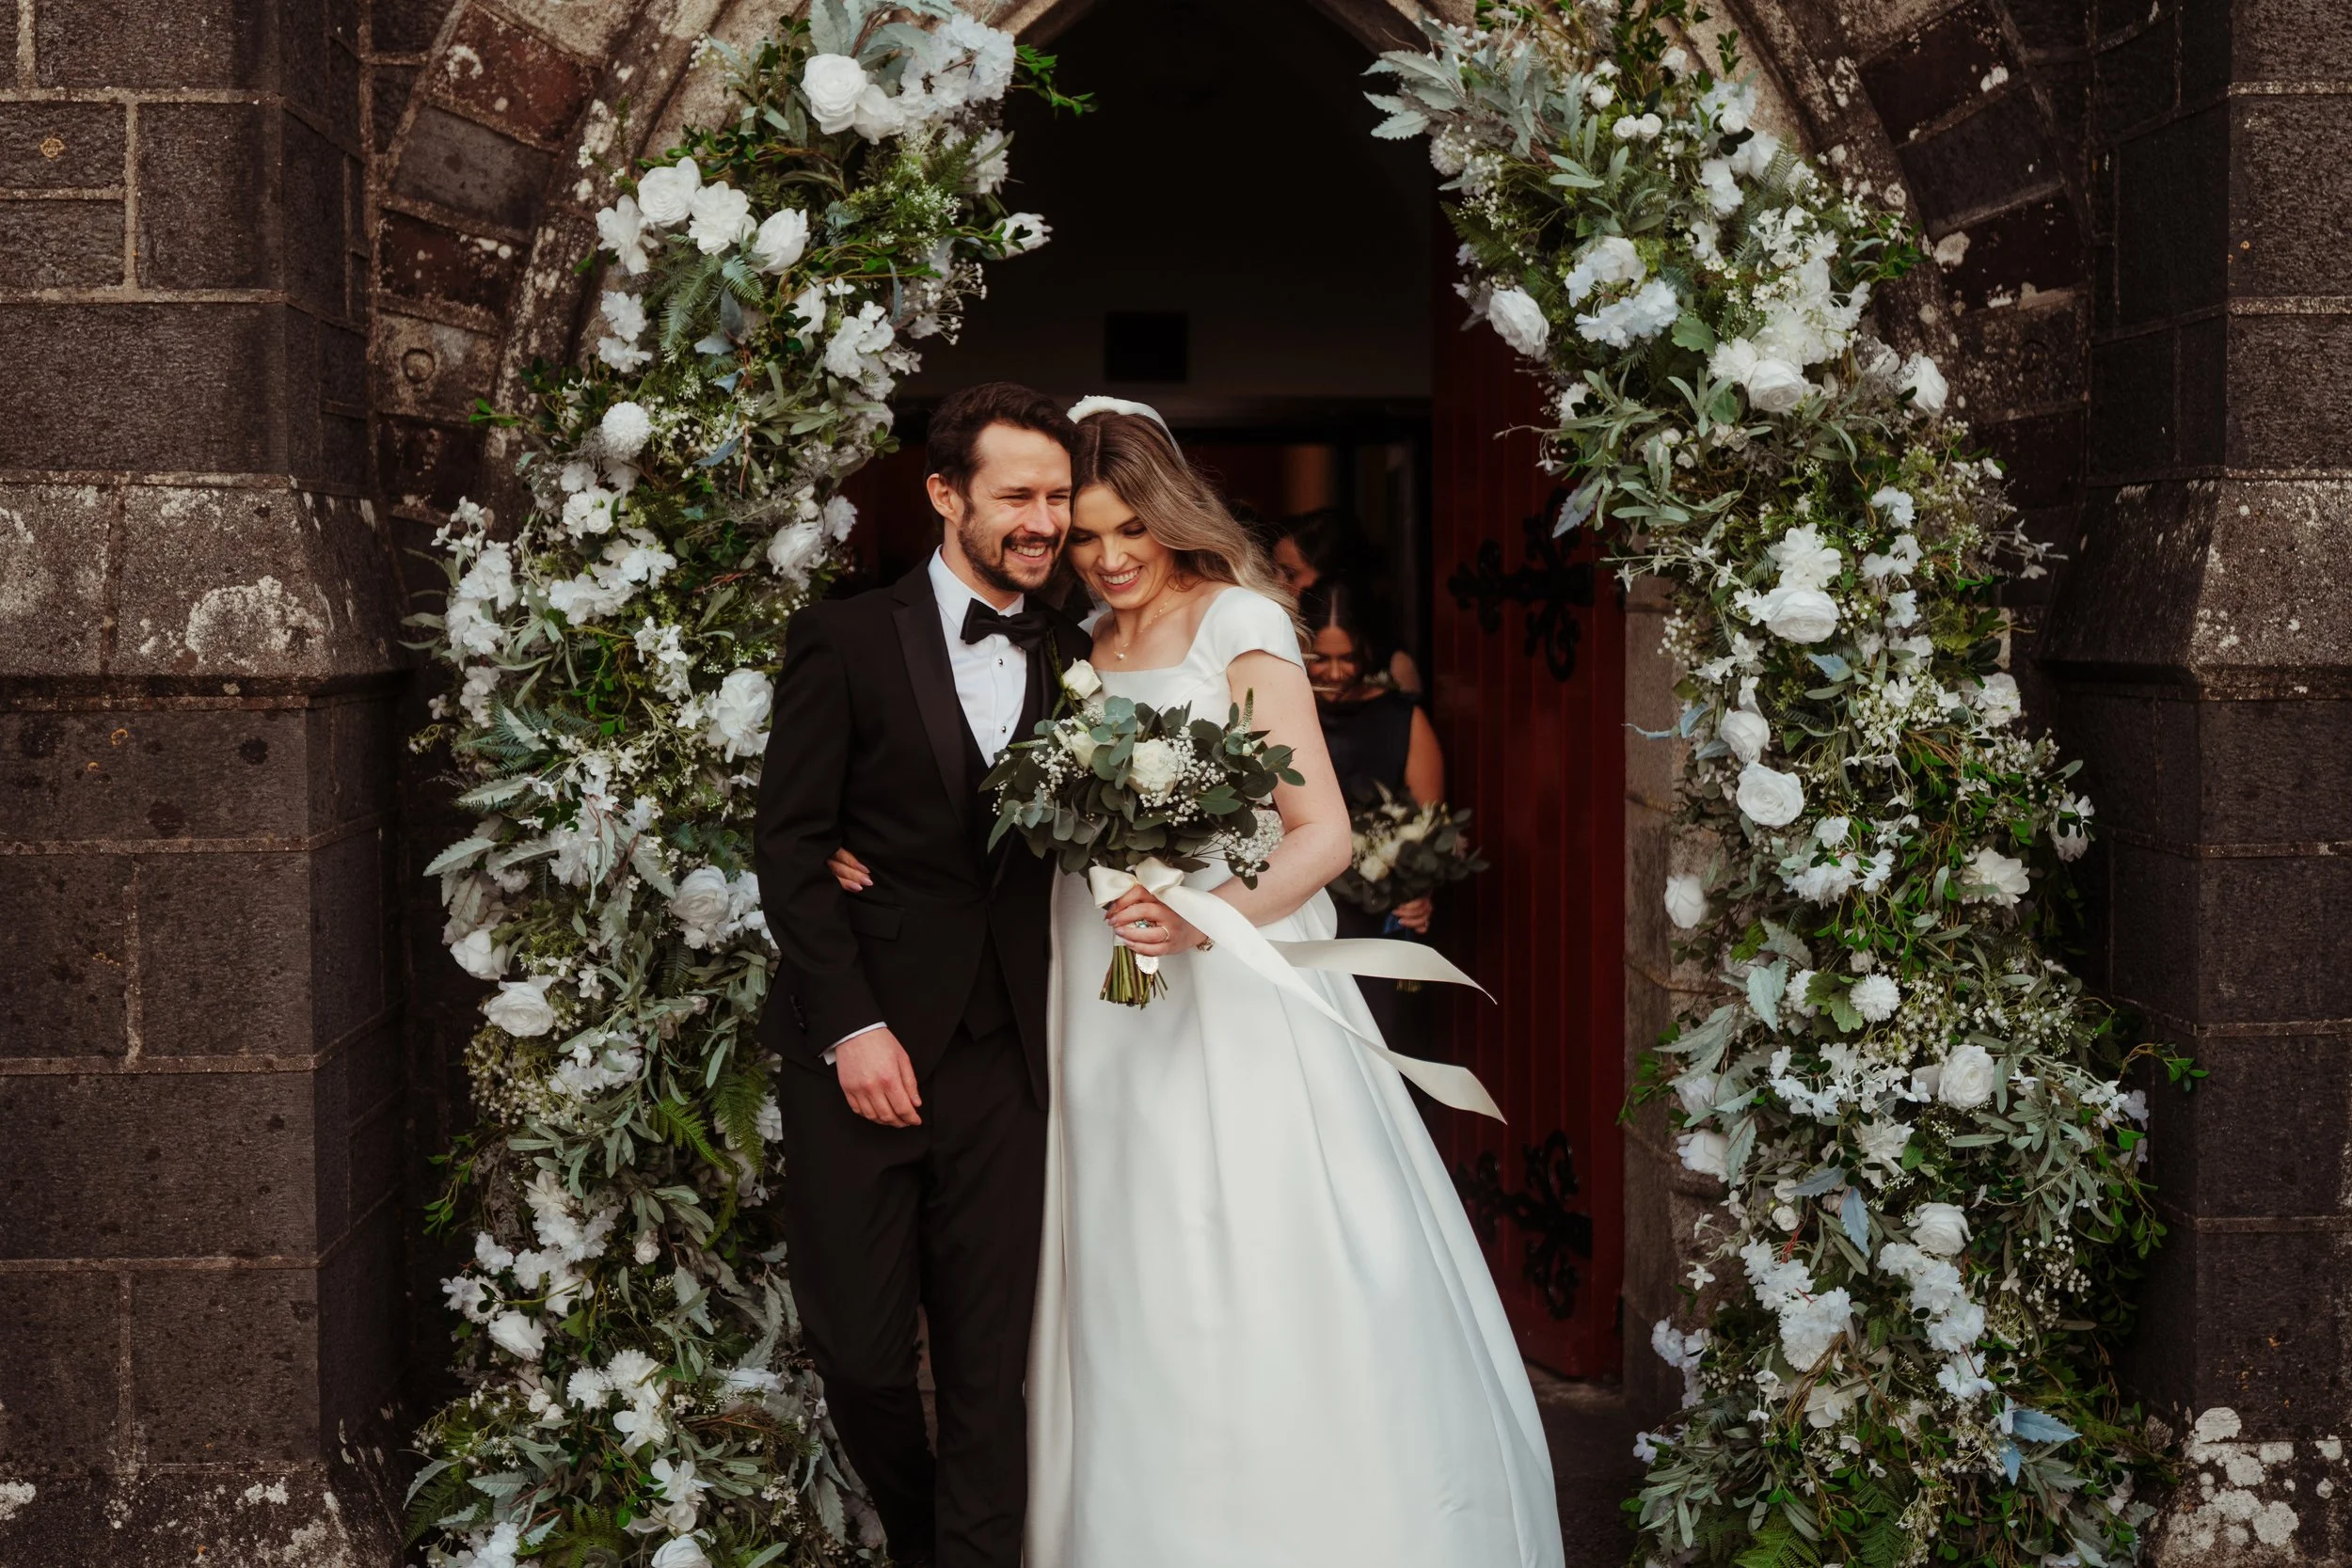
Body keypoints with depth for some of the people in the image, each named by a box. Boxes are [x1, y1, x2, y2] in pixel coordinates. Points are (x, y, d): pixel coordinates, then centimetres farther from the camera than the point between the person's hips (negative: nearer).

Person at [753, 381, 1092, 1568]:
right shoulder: (844, 642, 0)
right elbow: (790, 846, -3)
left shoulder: (1072, 661, 9)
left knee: (989, 1361, 3)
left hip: (1004, 1059, 2)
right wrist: (851, 1026, -10)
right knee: (859, 1348, 5)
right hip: (861, 1051, -2)